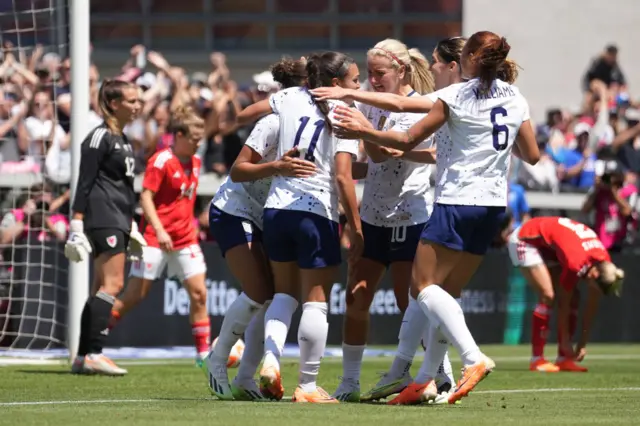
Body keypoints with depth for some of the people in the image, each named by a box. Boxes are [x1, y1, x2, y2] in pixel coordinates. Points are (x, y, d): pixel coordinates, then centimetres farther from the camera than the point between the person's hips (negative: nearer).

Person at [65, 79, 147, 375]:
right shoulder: (100, 137, -9)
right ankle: (93, 354, -20)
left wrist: (131, 227, 26)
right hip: (103, 217, -10)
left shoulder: (123, 140, 19)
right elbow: (85, 183, -13)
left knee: (102, 288, 7)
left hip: (117, 221, 10)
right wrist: (77, 225, -19)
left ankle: (84, 357, 7)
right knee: (112, 284, -16)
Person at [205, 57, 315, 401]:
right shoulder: (274, 124, -20)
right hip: (232, 211, -8)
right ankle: (217, 360, 0)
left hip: (263, 218, 8)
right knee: (258, 293, -21)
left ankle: (245, 379, 4)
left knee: (275, 297, -4)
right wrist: (275, 167, -40)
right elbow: (238, 169, -23)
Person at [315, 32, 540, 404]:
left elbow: (408, 141, -6)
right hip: (494, 205, 7)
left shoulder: (456, 96, -8)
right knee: (447, 293, 13)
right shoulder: (516, 100, 8)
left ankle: (474, 358, -24)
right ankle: (426, 381, 11)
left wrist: (362, 131, 5)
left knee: (424, 285, -5)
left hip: (457, 202, -7)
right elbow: (532, 155, 15)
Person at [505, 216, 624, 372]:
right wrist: (566, 341, -16)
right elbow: (564, 305, -26)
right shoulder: (576, 263, -38)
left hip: (548, 246, 8)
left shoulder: (604, 264, -16)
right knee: (548, 295, -22)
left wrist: (582, 344, -2)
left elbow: (592, 305, -5)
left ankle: (563, 359, 1)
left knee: (573, 298, -2)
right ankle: (537, 359, -17)